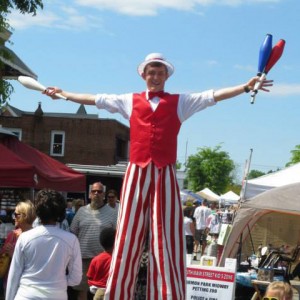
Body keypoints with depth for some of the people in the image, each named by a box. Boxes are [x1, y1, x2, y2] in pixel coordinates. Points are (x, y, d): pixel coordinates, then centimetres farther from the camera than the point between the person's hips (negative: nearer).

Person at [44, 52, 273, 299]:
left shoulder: (180, 101, 14)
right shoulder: (130, 101, 17)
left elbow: (214, 95, 6)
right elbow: (93, 99, 22)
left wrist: (246, 87, -4)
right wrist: (62, 93, 25)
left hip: (165, 176, -1)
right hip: (137, 174, 1)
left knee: (166, 241, -2)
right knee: (128, 238, 2)